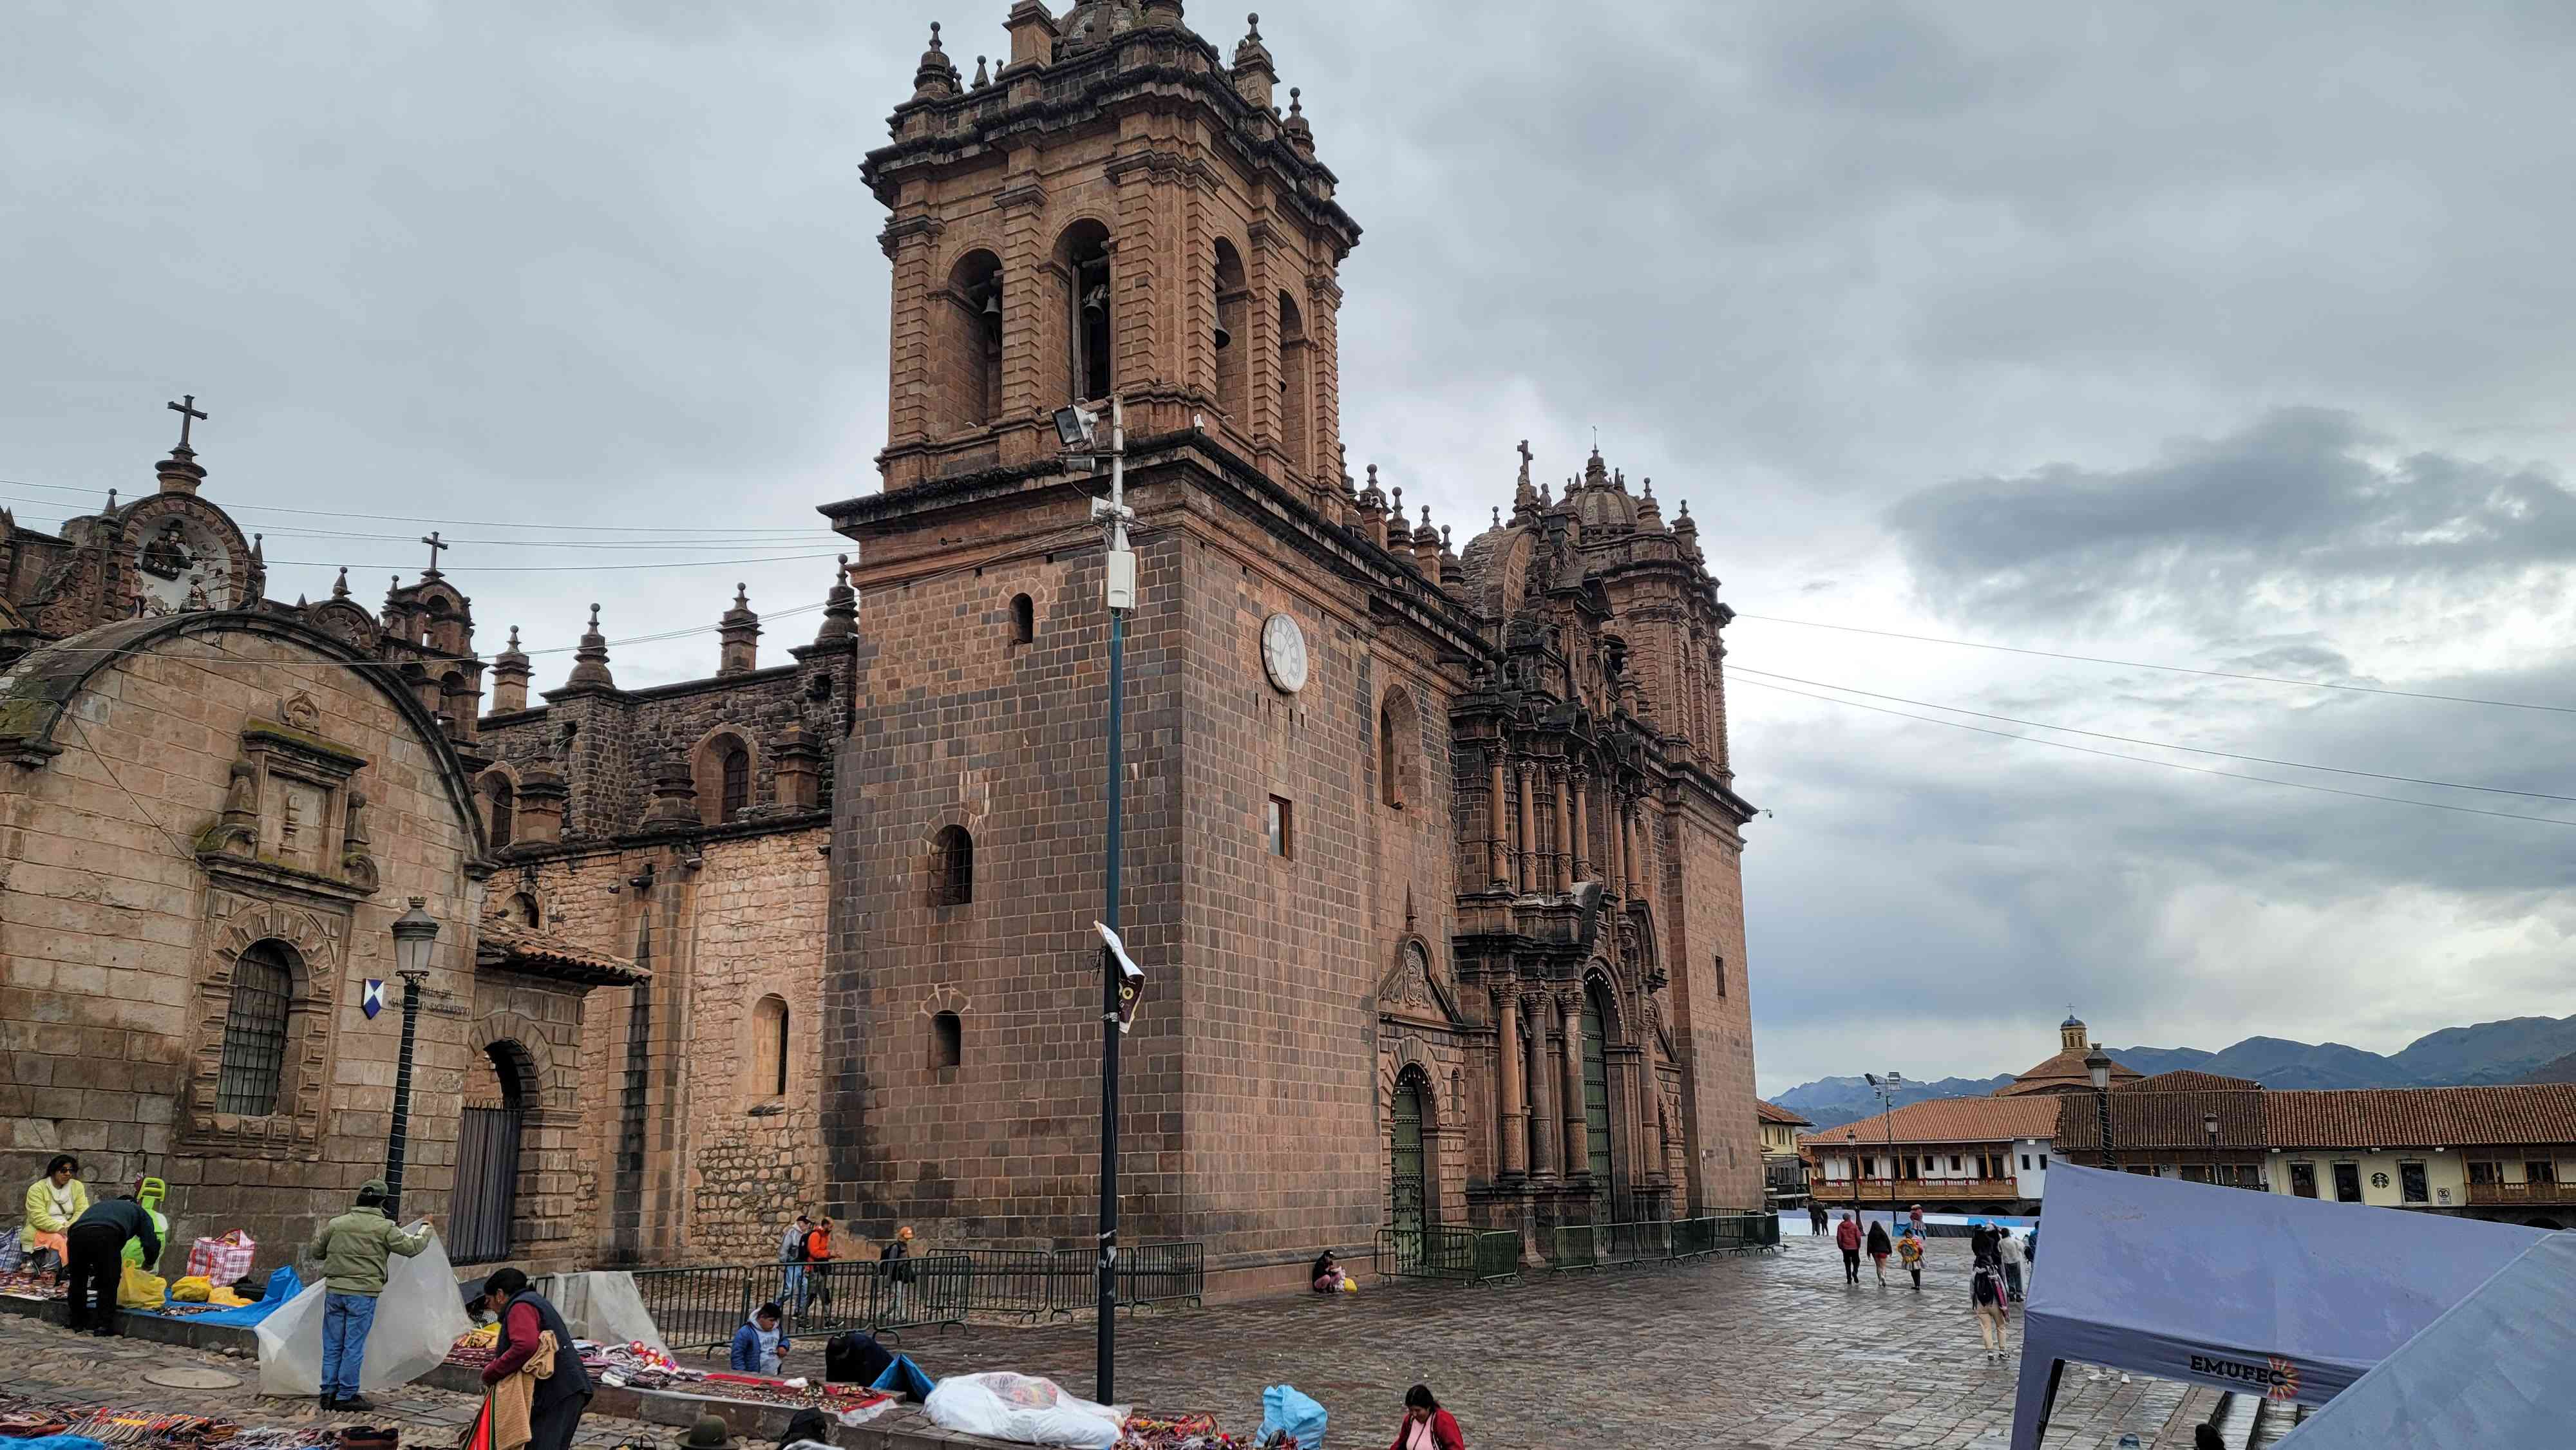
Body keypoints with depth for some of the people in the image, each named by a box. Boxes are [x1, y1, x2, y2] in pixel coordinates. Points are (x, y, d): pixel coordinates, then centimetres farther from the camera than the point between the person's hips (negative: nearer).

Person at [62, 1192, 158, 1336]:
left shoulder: (99, 1205, 46)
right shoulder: (138, 1211, 33)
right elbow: (152, 1245, 24)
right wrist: (147, 1264, 46)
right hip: (106, 1236, -4)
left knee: (78, 1279, 25)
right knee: (108, 1282, 11)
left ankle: (77, 1321, 35)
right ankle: (105, 1325, 11)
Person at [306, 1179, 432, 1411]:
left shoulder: (336, 1224, 6)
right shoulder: (384, 1227, -6)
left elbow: (316, 1252, 18)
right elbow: (412, 1248, 0)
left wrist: (318, 1238, 41)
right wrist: (425, 1231, 19)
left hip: (334, 1290, 5)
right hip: (363, 1293, -5)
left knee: (333, 1344, 12)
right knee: (354, 1346, 1)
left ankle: (329, 1392, 17)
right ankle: (346, 1396, 5)